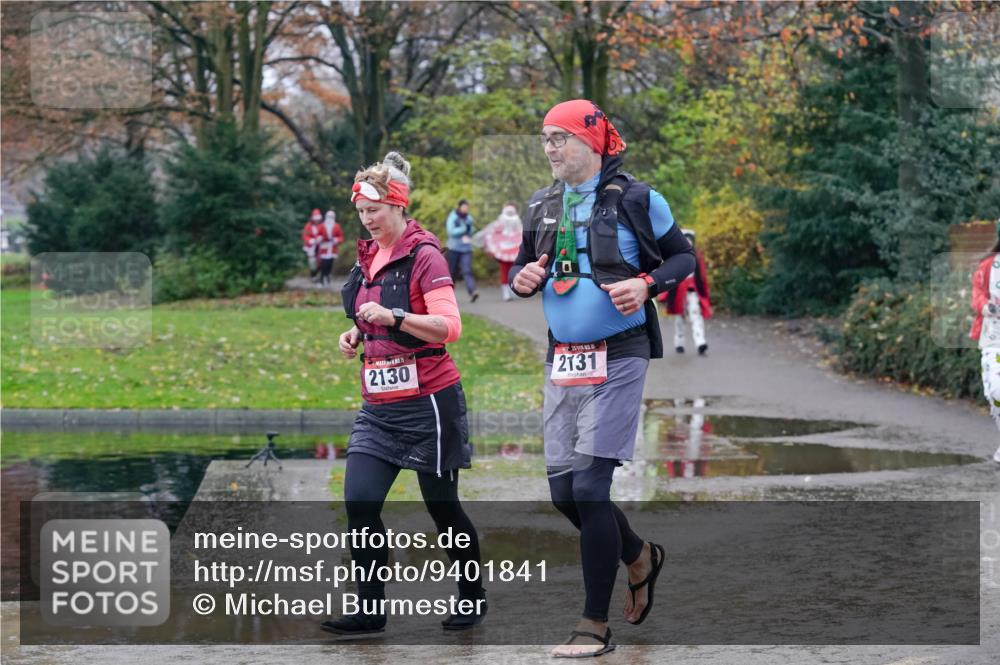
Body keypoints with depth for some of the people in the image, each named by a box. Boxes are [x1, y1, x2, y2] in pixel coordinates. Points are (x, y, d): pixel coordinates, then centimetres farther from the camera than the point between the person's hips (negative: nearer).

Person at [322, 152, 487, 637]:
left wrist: (394, 317, -30)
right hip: (379, 404, 7)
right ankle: (370, 610, 0)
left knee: (442, 506, 5)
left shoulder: (423, 255, -11)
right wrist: (356, 336, 6)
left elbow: (449, 327, -19)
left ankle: (473, 598, 24)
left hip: (427, 401, -7)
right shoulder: (367, 258, 12)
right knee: (359, 502, -6)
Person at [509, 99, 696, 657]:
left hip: (617, 358, -6)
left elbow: (684, 258, 2)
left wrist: (646, 284, -17)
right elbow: (522, 267, 21)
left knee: (590, 488, -12)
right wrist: (522, 278, -3)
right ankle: (640, 558, 36)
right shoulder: (543, 205, 10)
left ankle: (596, 626, -3)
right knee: (563, 492, 7)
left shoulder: (635, 199, -6)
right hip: (563, 360, 6)